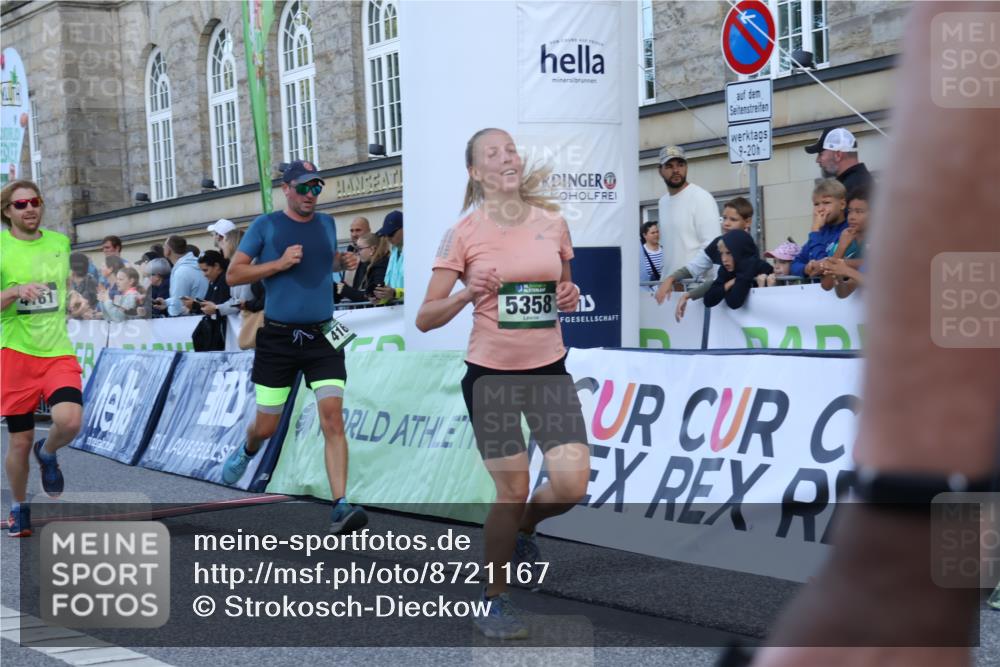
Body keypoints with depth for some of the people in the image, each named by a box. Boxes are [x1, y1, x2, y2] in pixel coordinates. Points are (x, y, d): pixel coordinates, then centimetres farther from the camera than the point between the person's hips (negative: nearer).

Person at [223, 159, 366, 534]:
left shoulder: (327, 224, 10)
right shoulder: (265, 226, -1)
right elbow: (233, 274, -4)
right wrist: (279, 263, -14)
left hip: (321, 337, 2)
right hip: (277, 338, -2)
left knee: (333, 417, -15)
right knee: (266, 426, 8)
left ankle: (340, 507, -19)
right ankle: (246, 453, 46)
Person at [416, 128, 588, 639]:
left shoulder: (552, 223, 3)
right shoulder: (463, 234, -7)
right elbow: (425, 318, -7)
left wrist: (570, 296, -4)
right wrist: (467, 295, -24)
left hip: (549, 369, 3)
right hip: (491, 373, -3)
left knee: (572, 483, -8)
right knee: (512, 489, -3)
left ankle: (522, 530, 28)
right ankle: (494, 598, 19)